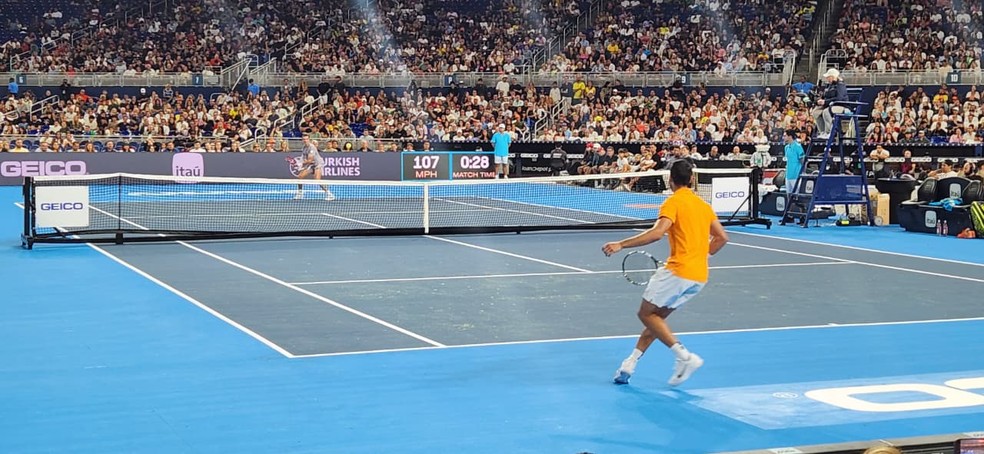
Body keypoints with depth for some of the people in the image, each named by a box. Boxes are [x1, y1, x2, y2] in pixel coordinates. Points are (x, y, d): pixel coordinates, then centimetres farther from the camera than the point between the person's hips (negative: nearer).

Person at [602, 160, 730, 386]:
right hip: (700, 276, 8)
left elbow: (657, 232, -22)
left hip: (678, 271, -8)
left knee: (646, 314, 4)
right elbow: (722, 237, 14)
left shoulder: (673, 202, -7)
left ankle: (685, 356, -9)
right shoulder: (704, 205, 16)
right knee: (657, 316, 17)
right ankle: (629, 366, 14)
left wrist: (621, 244, -23)